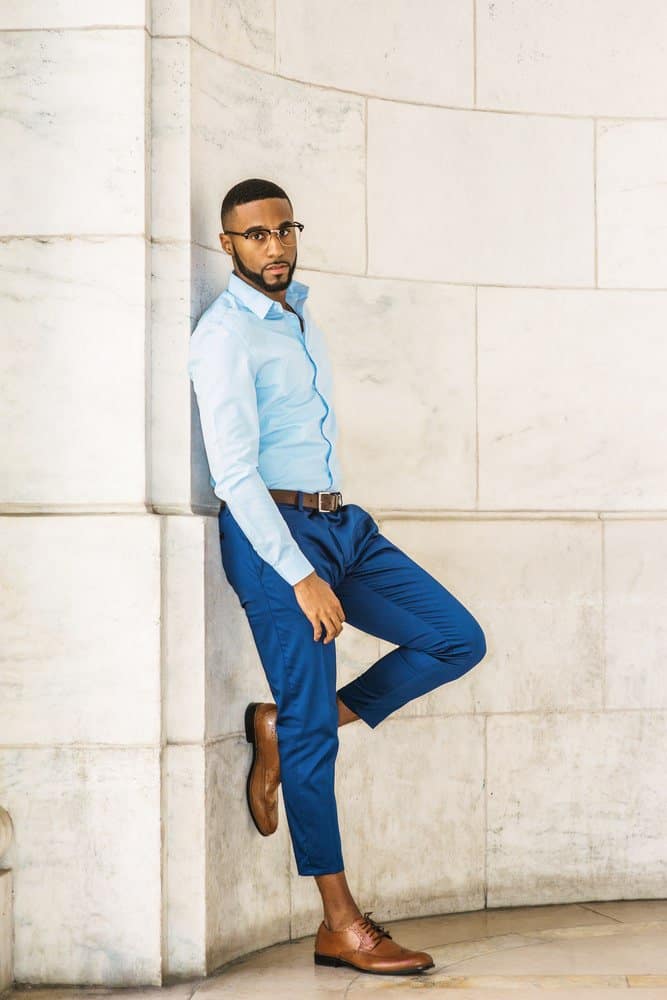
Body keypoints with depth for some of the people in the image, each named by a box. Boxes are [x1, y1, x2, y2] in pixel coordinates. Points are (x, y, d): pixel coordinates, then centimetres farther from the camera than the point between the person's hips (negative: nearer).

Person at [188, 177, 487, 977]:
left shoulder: (299, 312, 15)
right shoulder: (224, 335, -11)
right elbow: (234, 471, -18)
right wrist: (300, 576, -21)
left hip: (343, 524, 8)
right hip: (274, 531, -8)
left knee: (457, 641, 3)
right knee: (312, 727, -5)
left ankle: (281, 727, 8)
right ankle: (340, 926, 3)